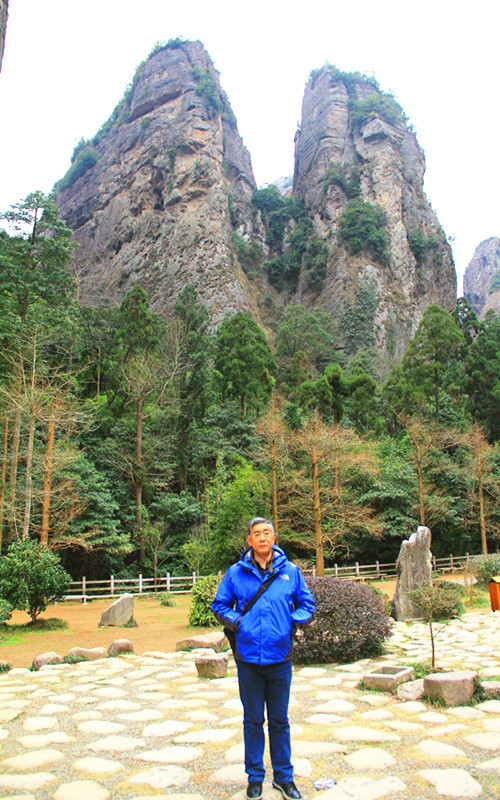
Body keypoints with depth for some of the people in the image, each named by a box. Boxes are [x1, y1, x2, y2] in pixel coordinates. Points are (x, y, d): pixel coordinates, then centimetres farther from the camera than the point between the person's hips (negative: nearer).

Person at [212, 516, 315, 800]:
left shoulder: (290, 571, 0)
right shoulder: (236, 573, -2)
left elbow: (307, 604, 9)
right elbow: (220, 605, 8)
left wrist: (292, 620, -7)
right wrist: (237, 621, -7)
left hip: (280, 658, 1)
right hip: (248, 657, 0)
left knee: (280, 721, 15)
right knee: (253, 721, 13)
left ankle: (284, 776, 31)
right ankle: (255, 776, 30)